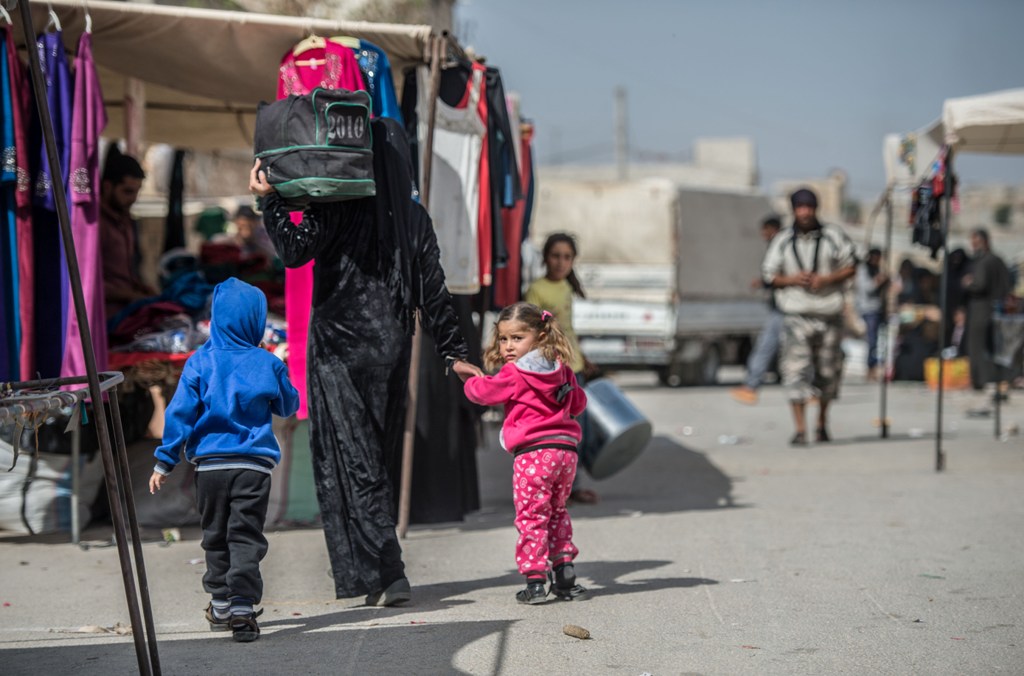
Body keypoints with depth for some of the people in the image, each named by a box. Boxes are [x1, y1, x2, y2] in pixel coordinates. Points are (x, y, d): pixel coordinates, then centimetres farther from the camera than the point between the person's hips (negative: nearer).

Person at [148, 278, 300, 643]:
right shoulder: (269, 364, -2)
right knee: (246, 538, 1)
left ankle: (221, 605, 24)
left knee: (215, 536, 16)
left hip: (209, 465, 1)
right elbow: (288, 406, 14)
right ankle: (242, 609, -9)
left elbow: (180, 413, -5)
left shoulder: (200, 362, -3)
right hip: (253, 466, -1)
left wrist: (164, 461, -1)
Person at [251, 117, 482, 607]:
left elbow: (294, 251, -21)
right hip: (391, 346, 5)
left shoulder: (340, 207, -11)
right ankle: (380, 569, 21)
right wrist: (454, 352, 10)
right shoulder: (413, 217, 4)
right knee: (381, 457, 14)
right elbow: (433, 291, 5)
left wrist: (268, 200, -14)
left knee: (353, 460, -4)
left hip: (340, 348, -5)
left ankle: (386, 574, -13)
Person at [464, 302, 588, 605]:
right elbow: (578, 403, 25)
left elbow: (482, 391, -1)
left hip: (532, 452, -7)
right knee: (556, 512, 21)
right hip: (566, 448, 7)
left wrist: (471, 381, 21)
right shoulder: (562, 371, 14)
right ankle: (565, 571, 19)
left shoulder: (514, 375, -6)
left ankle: (535, 580, -5)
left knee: (531, 516, -2)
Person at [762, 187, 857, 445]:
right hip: (797, 315, -1)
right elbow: (769, 275, 7)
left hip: (829, 314, 1)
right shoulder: (783, 242, 6)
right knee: (796, 371, -12)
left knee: (827, 372, 9)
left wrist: (826, 279, -11)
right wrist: (793, 279, -11)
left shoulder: (834, 236, 4)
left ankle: (822, 423, 27)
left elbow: (851, 266, 5)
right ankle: (800, 429, -14)